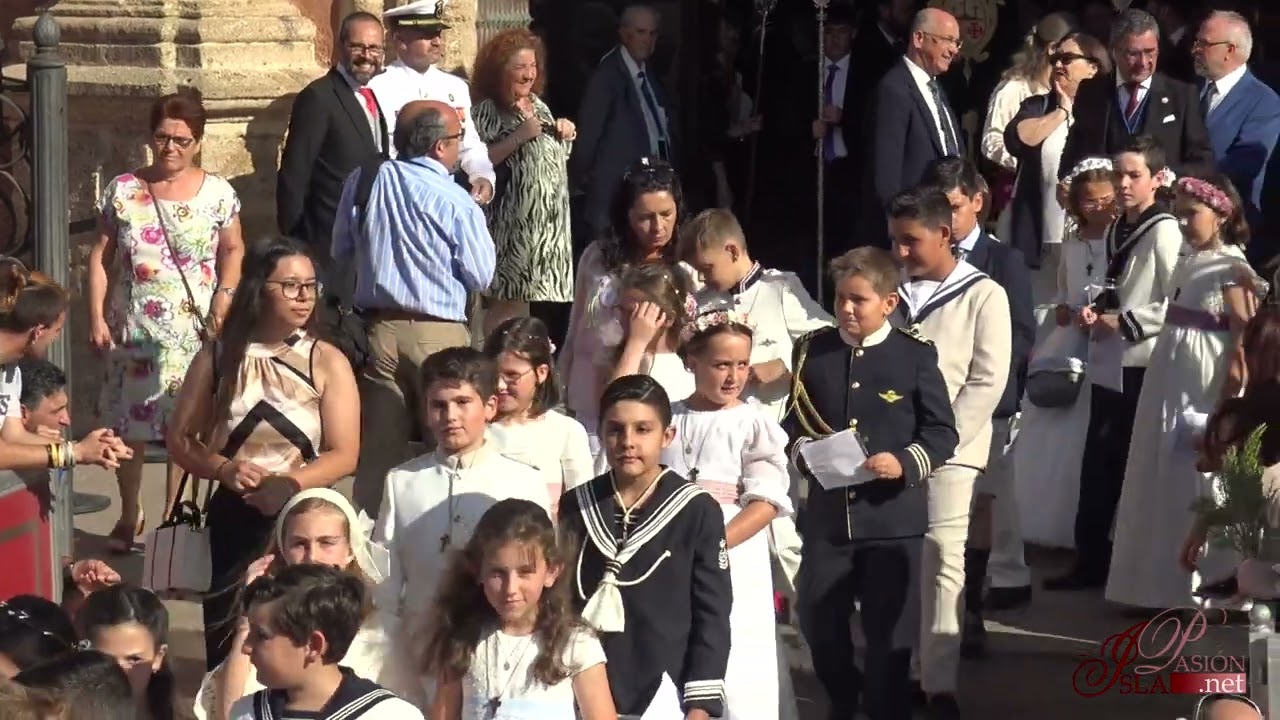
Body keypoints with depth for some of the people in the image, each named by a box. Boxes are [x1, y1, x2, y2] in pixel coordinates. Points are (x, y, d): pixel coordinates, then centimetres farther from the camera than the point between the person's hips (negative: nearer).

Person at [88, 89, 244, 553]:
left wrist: (225, 295, -6)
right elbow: (100, 257, 4)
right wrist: (97, 317, -2)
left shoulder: (217, 194, 0)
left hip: (194, 335, -1)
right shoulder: (123, 191, 2)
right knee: (129, 429, 6)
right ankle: (129, 516, 23)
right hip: (134, 332, 1)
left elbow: (233, 250, 10)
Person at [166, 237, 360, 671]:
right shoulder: (217, 359, 5)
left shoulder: (327, 363, -1)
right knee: (225, 649, 4)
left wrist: (289, 484, -22)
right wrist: (222, 468, -12)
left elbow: (344, 454, -6)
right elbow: (180, 441, 8)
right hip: (232, 519, 2)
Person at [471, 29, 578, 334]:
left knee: (529, 294, 9)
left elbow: (553, 155, 24)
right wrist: (518, 137, -21)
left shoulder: (537, 105, 14)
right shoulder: (486, 111, -8)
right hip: (510, 222, -7)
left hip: (548, 221, 7)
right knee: (506, 300, -10)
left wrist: (565, 134, 5)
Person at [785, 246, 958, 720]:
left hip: (894, 516, -3)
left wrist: (906, 462, -20)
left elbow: (943, 432, -4)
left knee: (889, 630, 4)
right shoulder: (813, 350, 4)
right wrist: (803, 448, -11)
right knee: (817, 619, 11)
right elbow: (793, 419, 10)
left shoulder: (915, 355, -5)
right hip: (827, 512, 3)